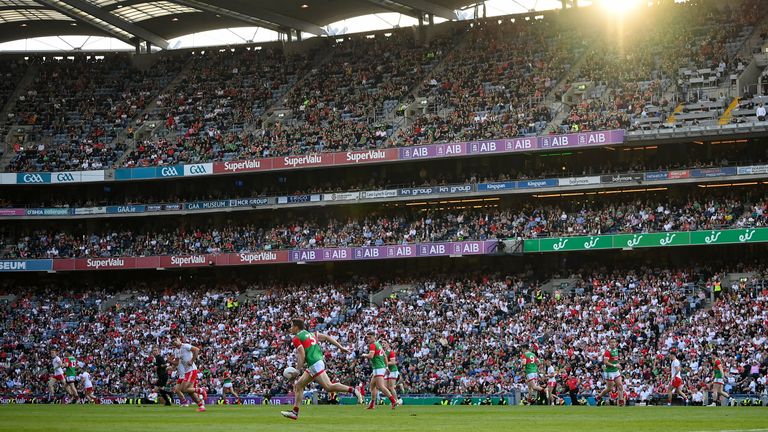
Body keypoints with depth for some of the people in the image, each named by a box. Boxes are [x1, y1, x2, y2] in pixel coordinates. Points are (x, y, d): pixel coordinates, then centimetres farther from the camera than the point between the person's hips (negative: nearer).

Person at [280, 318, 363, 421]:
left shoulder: (296, 338, -5)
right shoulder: (310, 334, 19)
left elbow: (302, 356, -15)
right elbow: (327, 337, 14)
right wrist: (341, 347, 13)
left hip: (315, 364, -10)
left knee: (329, 387, -14)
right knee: (298, 385, 13)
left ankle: (353, 391, -17)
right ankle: (295, 412, 13)